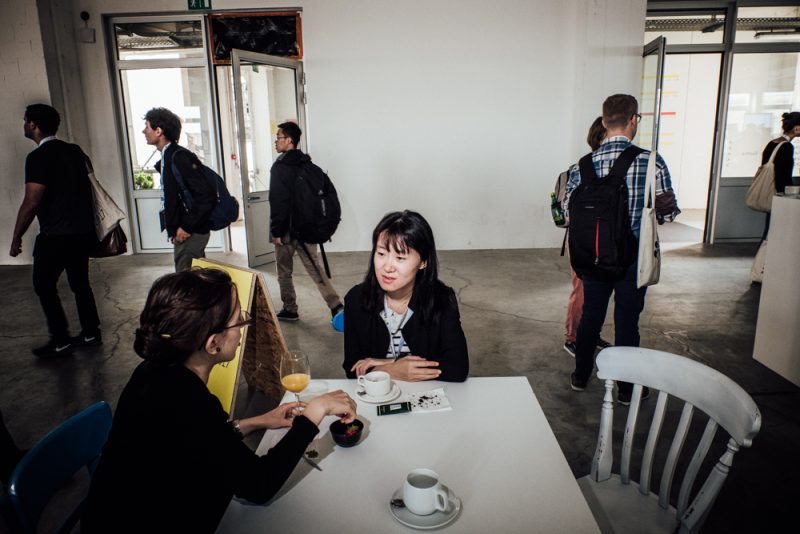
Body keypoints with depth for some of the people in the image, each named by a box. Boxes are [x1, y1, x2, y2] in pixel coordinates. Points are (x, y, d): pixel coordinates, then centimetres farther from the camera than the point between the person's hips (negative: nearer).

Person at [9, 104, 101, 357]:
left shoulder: (38, 157, -15)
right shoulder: (75, 150, 8)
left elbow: (31, 203, -17)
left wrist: (16, 238, -8)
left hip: (55, 236, -7)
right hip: (83, 231, 7)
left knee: (44, 286, 6)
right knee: (80, 282, 16)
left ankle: (61, 341, 9)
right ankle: (91, 333, 22)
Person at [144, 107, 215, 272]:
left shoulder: (179, 157, -17)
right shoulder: (167, 157, 12)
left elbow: (207, 195, -24)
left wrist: (187, 227, -20)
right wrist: (173, 228, 12)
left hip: (191, 234, -10)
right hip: (183, 231, 10)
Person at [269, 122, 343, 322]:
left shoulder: (280, 167, -14)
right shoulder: (307, 165, 8)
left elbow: (278, 202, -18)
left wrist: (276, 231, -13)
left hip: (287, 229, -6)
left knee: (284, 271, 10)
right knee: (314, 268, 8)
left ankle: (290, 310, 17)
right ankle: (336, 304, -2)